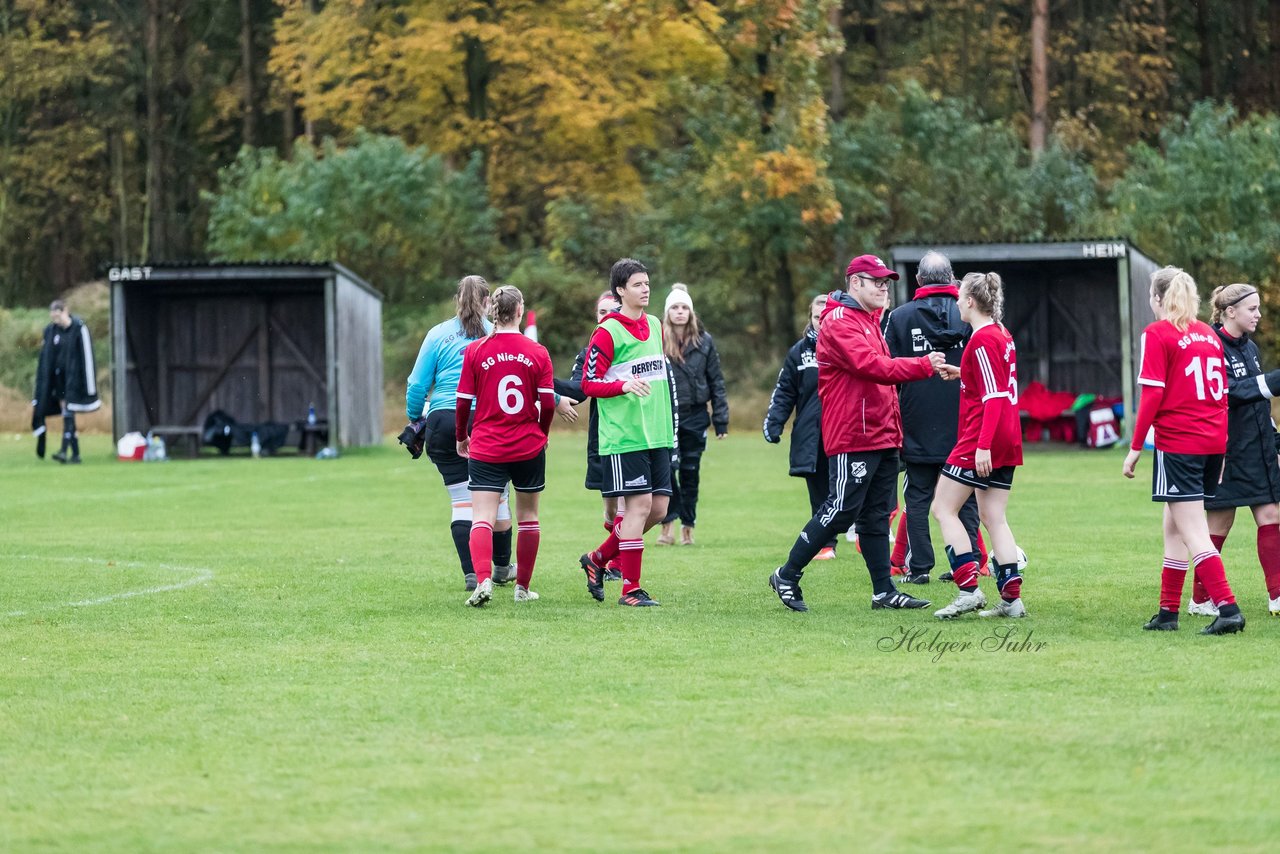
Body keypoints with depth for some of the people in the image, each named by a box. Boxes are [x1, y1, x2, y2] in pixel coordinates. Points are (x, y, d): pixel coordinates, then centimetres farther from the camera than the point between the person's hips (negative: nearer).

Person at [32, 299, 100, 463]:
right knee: (66, 413, 4)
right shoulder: (50, 330, 6)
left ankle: (64, 450, -23)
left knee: (68, 412, -15)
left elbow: (87, 356, -9)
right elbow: (45, 359, 11)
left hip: (73, 377, -5)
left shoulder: (79, 328, -9)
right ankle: (75, 454, 8)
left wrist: (90, 388, -11)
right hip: (58, 377, 5)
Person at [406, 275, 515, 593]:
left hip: (444, 421, 0)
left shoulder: (439, 334, 4)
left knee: (461, 501, 2)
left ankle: (471, 573, -5)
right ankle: (501, 567, 26)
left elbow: (418, 385, 3)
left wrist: (414, 420, 14)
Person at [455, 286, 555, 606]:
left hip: (486, 448, -1)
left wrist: (461, 437, 14)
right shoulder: (537, 352, -3)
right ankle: (523, 587, 22)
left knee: (482, 517, -7)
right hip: (529, 448, 1)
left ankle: (483, 580, -28)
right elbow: (548, 404, -4)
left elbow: (464, 402, -3)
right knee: (528, 516, 16)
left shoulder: (475, 351, -4)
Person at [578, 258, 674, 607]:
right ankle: (630, 589, -3)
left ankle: (599, 559, 23)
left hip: (656, 434, 7)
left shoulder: (654, 325, 14)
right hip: (624, 435, -7)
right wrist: (624, 385, -26)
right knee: (639, 504, -10)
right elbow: (589, 383, -8)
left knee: (659, 506, 5)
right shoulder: (608, 332, -8)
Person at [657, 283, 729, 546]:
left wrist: (721, 420, 1)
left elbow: (716, 381, 5)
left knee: (690, 473, 7)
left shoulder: (704, 342, 3)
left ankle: (687, 527, 16)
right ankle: (667, 524, 2)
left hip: (695, 416, 2)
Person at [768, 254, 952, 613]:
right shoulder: (839, 323, -12)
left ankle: (884, 591, 9)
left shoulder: (869, 321, 20)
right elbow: (872, 367, -24)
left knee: (876, 515, 9)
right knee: (841, 510, -8)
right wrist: (924, 366, -24)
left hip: (881, 437, 10)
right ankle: (787, 576, 2)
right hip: (853, 437, -10)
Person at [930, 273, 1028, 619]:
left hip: (982, 440, -9)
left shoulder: (982, 340, -14)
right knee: (994, 517, 9)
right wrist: (963, 374, 30)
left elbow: (994, 396, -20)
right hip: (1007, 443, 9)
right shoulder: (1002, 336, 14)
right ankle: (1012, 598, 3)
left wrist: (983, 445, -23)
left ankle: (969, 589, -10)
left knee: (944, 508, -2)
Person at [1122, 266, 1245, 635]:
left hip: (1177, 444, -7)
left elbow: (1152, 394, -12)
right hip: (1213, 444, 7)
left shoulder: (1157, 334, -5)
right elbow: (1222, 394, 14)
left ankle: (1227, 608, -18)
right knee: (1174, 527, 17)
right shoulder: (1209, 335, 13)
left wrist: (1136, 447, -7)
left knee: (1193, 534, -8)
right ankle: (1168, 612, 21)